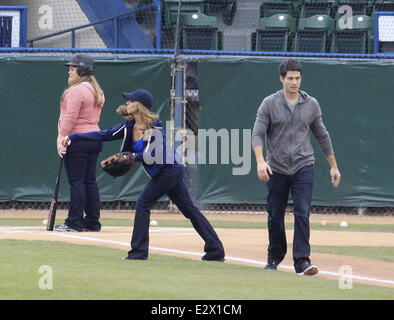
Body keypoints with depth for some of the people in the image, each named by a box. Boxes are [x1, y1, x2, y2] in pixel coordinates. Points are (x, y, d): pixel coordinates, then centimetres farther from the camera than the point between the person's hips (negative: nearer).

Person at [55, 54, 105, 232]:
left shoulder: (76, 91, -14)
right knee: (90, 181, 11)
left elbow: (70, 118, -19)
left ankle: (74, 223, -7)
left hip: (77, 141, -9)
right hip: (95, 139, 9)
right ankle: (92, 222, 12)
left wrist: (61, 138, -18)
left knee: (76, 181, -7)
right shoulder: (97, 91, 16)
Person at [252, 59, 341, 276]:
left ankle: (302, 261, -16)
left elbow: (322, 136, 15)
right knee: (275, 216, 7)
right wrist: (260, 161, -25)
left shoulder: (311, 104, 6)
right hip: (277, 168, 0)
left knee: (302, 213, -13)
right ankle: (275, 256, 27)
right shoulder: (269, 104, -2)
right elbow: (257, 134, -9)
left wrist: (333, 166, 16)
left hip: (303, 167, 0)